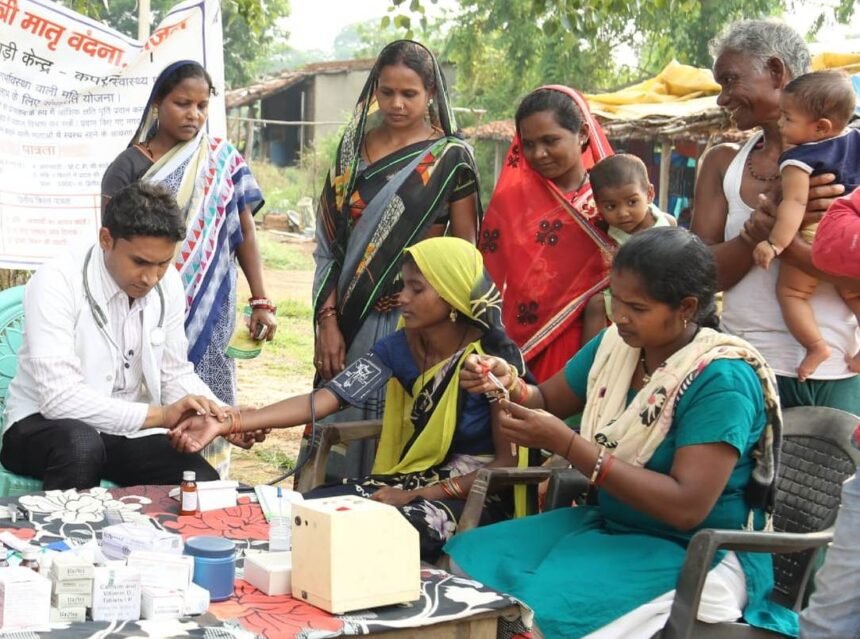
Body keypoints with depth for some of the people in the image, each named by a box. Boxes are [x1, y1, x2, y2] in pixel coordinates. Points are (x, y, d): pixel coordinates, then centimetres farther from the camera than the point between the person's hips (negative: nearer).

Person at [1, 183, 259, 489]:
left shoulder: (168, 283, -3)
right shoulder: (56, 283, -22)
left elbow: (175, 375, 6)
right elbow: (60, 397, -29)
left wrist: (221, 415, -14)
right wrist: (160, 415, -33)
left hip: (127, 431, 5)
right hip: (46, 425, -4)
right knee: (80, 444, -37)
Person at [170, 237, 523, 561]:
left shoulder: (495, 357, -17)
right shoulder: (398, 348, -1)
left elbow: (508, 462, -14)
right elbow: (322, 400, -10)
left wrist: (417, 496, -21)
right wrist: (226, 424, -21)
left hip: (473, 493, -5)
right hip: (412, 478, 5)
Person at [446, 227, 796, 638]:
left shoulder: (721, 379, -20)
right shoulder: (617, 344, 0)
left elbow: (686, 506, -27)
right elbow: (548, 401, 17)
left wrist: (566, 445, -29)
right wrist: (511, 386, -9)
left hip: (695, 554, -7)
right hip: (610, 524, 7)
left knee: (537, 605, -28)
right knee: (466, 561, -9)